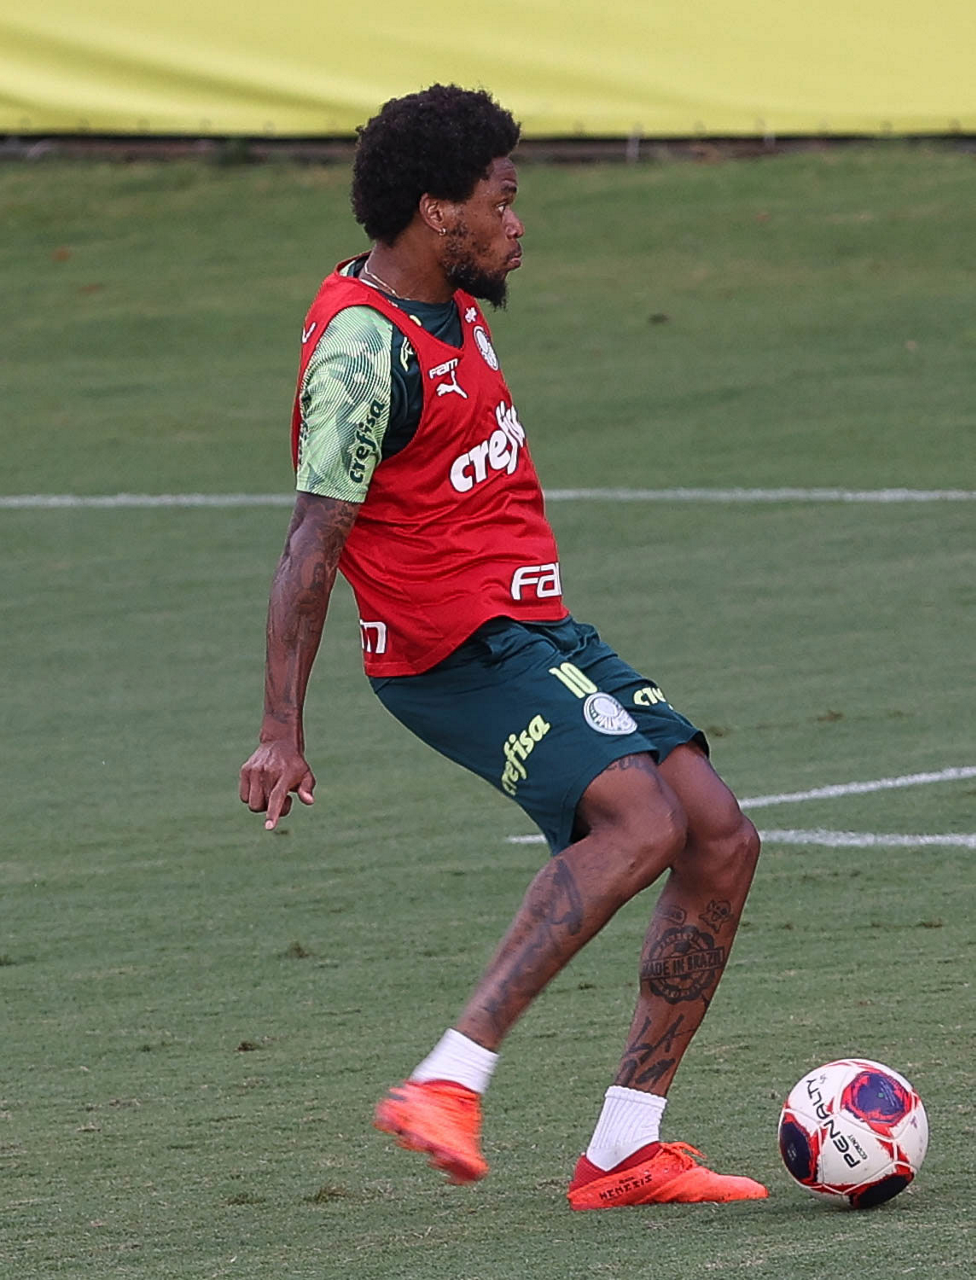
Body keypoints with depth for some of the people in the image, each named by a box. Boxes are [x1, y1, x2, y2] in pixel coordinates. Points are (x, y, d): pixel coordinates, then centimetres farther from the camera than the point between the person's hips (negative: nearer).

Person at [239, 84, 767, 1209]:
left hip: (541, 634, 10)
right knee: (641, 822, -29)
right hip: (460, 652, -10)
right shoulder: (361, 349, -17)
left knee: (722, 840, 1)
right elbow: (310, 546, -21)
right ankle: (447, 1087, -30)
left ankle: (623, 1152, 3)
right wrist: (281, 731, -25)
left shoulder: (446, 305, 13)